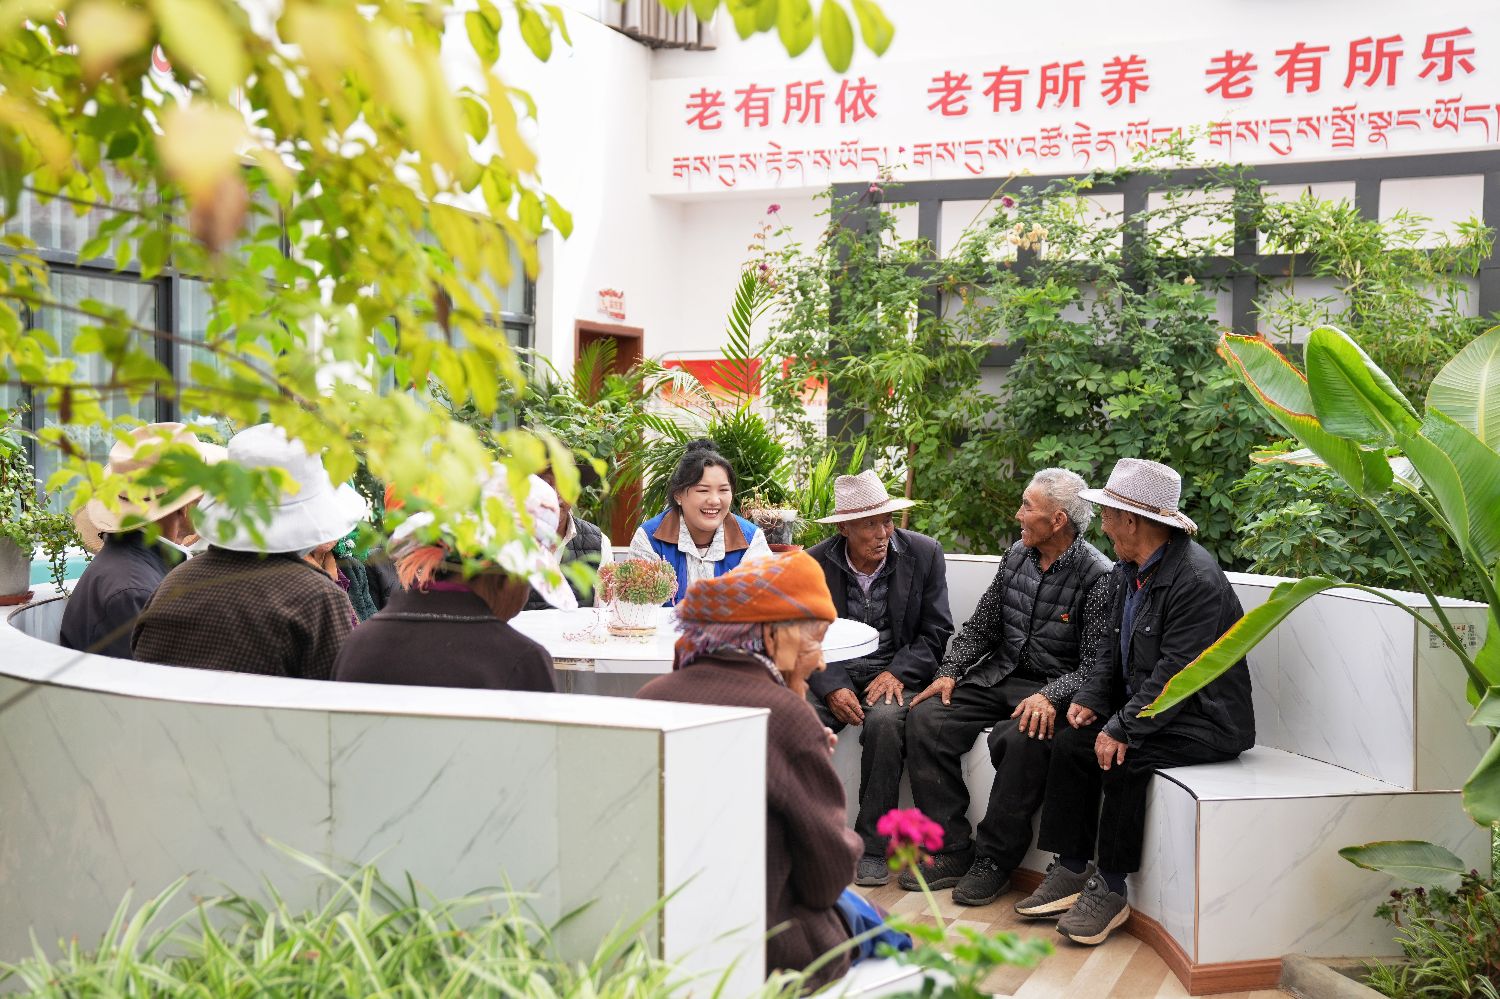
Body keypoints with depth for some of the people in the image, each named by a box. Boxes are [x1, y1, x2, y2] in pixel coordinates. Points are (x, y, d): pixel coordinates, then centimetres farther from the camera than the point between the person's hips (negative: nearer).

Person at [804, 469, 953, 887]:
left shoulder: (924, 554, -3)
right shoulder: (814, 564, -2)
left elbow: (936, 632, 0)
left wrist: (897, 673, -16)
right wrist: (832, 687, -17)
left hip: (896, 674, -1)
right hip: (834, 675, 1)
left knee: (884, 721, -33)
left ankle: (871, 847, -20)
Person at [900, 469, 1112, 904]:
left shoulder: (1097, 576, -13)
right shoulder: (1017, 555, 7)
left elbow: (1095, 666, -15)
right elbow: (981, 626, 14)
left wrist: (1050, 697, -31)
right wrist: (949, 672, 0)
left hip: (1057, 689, -6)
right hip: (1000, 675, 6)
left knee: (1022, 737, -36)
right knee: (927, 718, -15)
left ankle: (994, 860, -16)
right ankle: (951, 850, -10)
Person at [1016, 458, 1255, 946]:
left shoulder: (1196, 580, -23)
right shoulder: (1131, 570, 7)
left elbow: (1176, 674, -26)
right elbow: (1115, 652, 14)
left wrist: (1123, 730, -25)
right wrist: (1090, 700, -1)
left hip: (1205, 719, -9)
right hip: (1147, 708, 9)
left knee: (1123, 757, -28)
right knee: (1071, 742, -6)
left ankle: (1110, 889, -12)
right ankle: (1071, 872, 1)